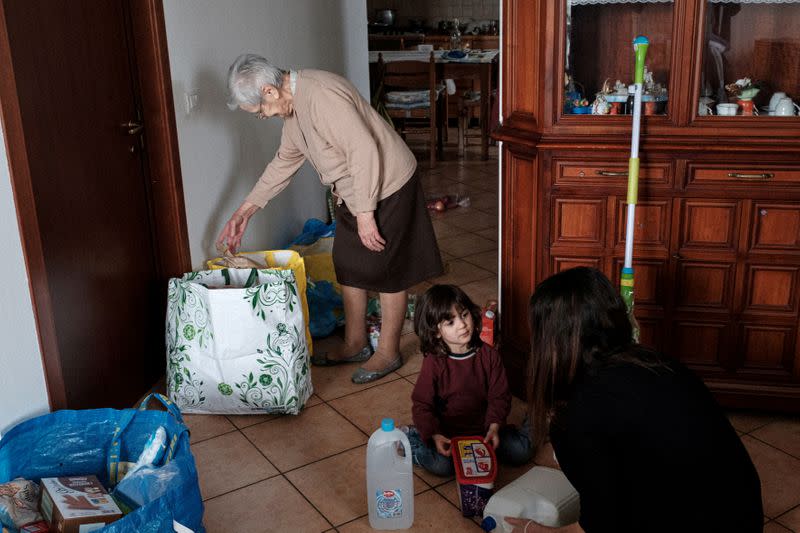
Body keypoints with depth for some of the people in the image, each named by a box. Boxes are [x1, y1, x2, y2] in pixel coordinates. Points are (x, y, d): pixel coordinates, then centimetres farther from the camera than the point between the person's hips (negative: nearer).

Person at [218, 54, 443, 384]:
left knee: (386, 271, 2)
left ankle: (388, 353, 16)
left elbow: (364, 151, -30)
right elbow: (285, 160, 14)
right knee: (348, 266, 15)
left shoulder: (321, 96, -27)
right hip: (354, 193, 10)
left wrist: (365, 213, -26)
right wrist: (245, 209, 11)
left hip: (386, 187, -10)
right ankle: (356, 345, 29)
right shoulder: (293, 102, 5)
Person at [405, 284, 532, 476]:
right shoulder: (434, 363, -16)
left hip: (481, 427, 3)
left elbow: (499, 396, -5)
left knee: (521, 452, -10)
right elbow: (421, 405, -12)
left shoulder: (488, 355, -8)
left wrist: (494, 427, -20)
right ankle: (409, 439, 1)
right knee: (441, 465, -26)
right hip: (446, 433, -2)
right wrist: (435, 436, -26)